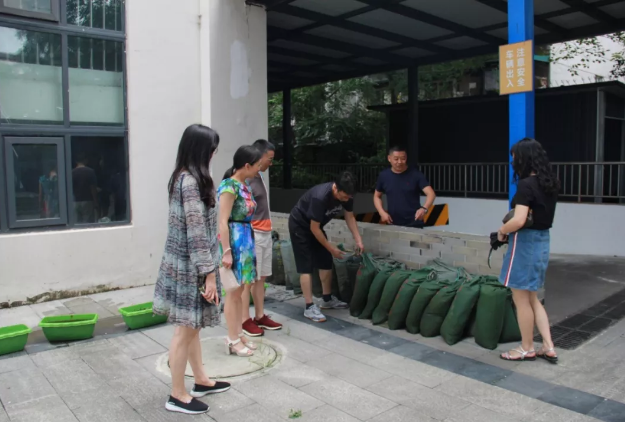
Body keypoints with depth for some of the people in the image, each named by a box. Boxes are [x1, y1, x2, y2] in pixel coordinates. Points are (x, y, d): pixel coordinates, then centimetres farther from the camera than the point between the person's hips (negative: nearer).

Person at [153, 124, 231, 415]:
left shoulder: (183, 177, 10)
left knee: (192, 327, 19)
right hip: (190, 267, -10)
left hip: (184, 264, 10)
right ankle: (177, 395, 17)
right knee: (185, 329, 2)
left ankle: (201, 381, 33)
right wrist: (209, 274, -19)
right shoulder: (192, 182, -20)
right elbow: (196, 234, -23)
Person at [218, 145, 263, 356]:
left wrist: (248, 243, 15)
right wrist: (226, 251, -21)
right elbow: (223, 222, -19)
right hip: (234, 241, -9)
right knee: (233, 292, 0)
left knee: (239, 290, 15)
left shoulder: (245, 185, 11)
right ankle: (233, 340, 11)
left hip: (246, 240, 9)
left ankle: (239, 335, 25)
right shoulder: (229, 186, -16)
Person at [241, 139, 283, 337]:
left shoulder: (258, 177, 13)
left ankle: (260, 316, 22)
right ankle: (245, 319, 8)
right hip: (253, 235, -9)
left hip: (265, 234, 9)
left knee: (261, 277, 13)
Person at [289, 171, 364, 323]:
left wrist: (358, 240, -11)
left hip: (315, 226, 8)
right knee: (306, 267, -10)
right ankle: (309, 307, -7)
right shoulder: (320, 197, -38)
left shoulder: (346, 195, -16)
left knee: (326, 262, 8)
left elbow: (350, 217, -1)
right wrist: (331, 248, -22)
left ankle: (327, 299, 22)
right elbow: (314, 228, -29)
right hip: (300, 226, -8)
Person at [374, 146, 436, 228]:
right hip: (393, 224, 3)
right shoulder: (384, 176, 2)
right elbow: (377, 196, 15)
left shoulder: (416, 174, -8)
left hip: (414, 224, -3)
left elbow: (431, 193, -15)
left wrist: (424, 209, -35)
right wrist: (382, 212, -2)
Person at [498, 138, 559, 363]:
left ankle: (527, 349, 21)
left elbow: (519, 221, -29)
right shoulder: (550, 184, 8)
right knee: (532, 298, 19)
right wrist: (509, 228, 11)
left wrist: (501, 231, -10)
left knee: (521, 299, 7)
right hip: (542, 241, 9)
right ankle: (549, 347, 22)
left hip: (525, 243, -9)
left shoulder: (526, 185, -19)